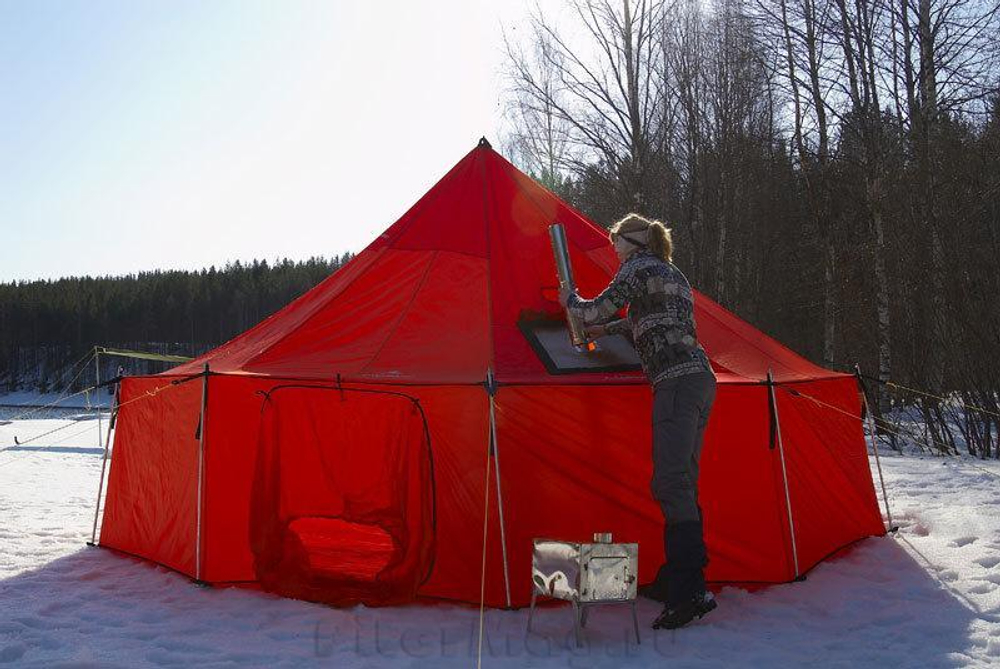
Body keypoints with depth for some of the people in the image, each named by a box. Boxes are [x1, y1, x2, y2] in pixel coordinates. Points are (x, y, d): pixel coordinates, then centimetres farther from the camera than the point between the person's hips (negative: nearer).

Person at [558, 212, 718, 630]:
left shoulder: (638, 268, -1)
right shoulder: (674, 275, 27)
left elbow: (598, 310, -2)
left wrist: (570, 302, 19)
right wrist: (606, 330, 45)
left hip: (677, 379, -10)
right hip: (701, 378, 10)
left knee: (671, 483, -15)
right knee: (682, 482, 11)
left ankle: (690, 591, -19)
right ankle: (676, 579, 18)